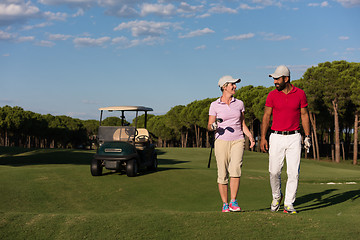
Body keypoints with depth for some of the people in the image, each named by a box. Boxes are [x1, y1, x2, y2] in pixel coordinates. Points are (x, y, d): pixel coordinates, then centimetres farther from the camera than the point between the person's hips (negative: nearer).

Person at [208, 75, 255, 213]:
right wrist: (214, 126, -21)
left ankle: (233, 202, -9)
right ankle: (225, 204, 10)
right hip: (222, 141, -1)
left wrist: (251, 137, 3)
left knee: (235, 169, -18)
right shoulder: (215, 105, 1)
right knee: (223, 174, -3)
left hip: (238, 141, 2)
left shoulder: (239, 103, 10)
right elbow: (209, 127, 2)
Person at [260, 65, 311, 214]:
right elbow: (266, 116, 1)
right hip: (276, 137, 0)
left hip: (294, 137, 0)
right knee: (274, 171, -2)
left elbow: (304, 115, 7)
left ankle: (289, 204, 6)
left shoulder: (300, 94, 1)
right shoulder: (272, 95, 1)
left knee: (294, 172, -4)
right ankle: (276, 197, 24)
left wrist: (307, 137, 2)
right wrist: (263, 138, -7)